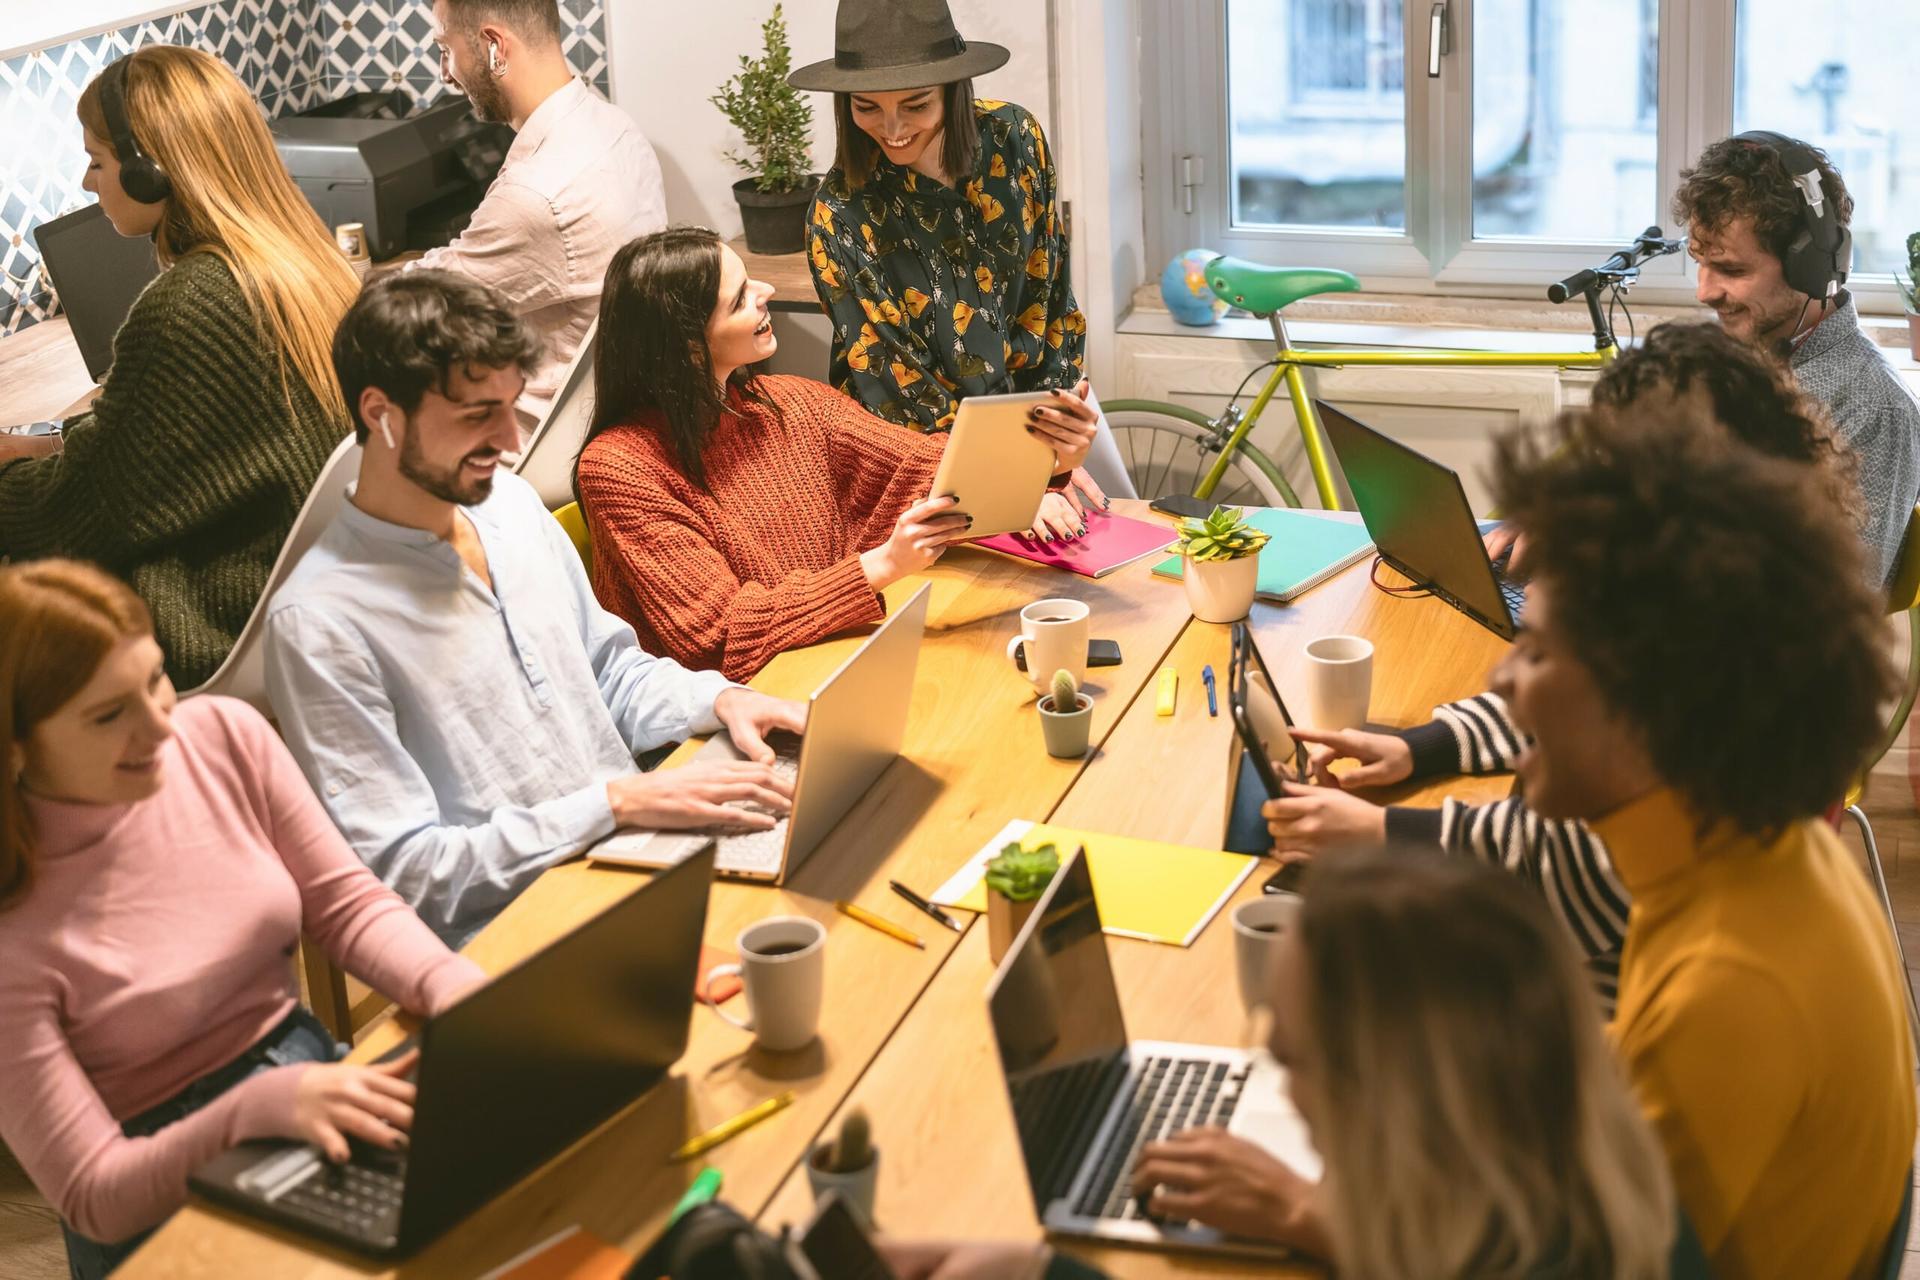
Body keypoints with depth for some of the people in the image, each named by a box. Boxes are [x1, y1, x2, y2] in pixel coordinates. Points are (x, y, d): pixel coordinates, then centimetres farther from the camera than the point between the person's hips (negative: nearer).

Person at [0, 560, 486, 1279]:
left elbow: (348, 905, 5)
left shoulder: (225, 736, -6)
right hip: (164, 1215, -6)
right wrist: (260, 1106, -30)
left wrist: (450, 984, -17)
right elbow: (92, 1199, -14)